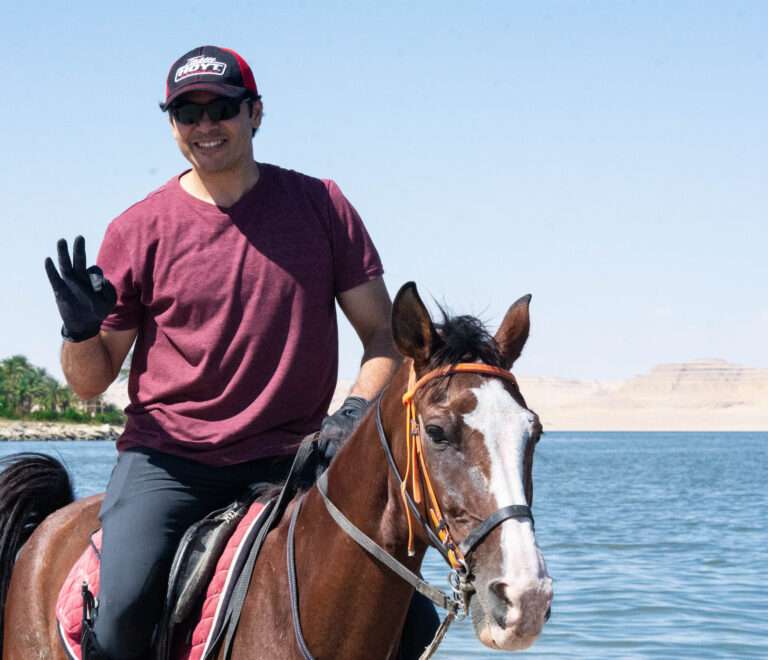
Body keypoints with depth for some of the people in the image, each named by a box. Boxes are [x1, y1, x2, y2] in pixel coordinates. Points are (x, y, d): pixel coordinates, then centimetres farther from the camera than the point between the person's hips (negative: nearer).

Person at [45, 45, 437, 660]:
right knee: (121, 610, -25)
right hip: (166, 460, -1)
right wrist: (81, 328, -15)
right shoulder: (139, 230, 3)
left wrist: (357, 411, -10)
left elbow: (384, 334, 8)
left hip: (291, 460, 1)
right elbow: (90, 382, 7)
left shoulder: (319, 205, 6)